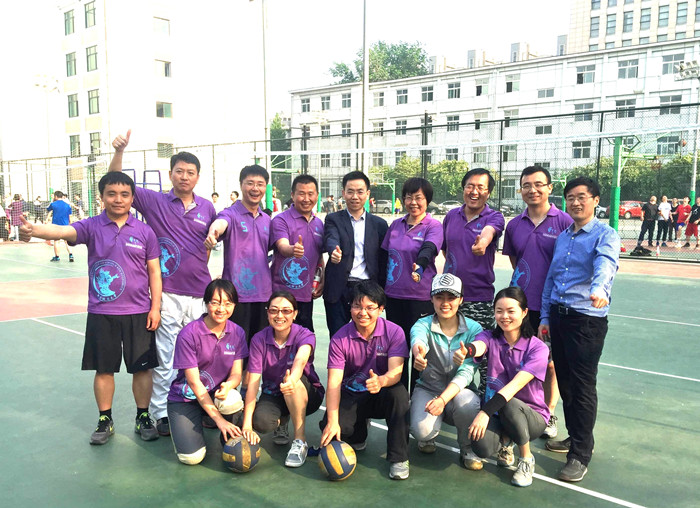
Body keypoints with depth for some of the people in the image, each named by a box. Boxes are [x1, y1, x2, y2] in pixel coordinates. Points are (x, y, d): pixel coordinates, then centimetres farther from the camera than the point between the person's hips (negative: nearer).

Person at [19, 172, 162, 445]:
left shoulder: (145, 231, 0)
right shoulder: (92, 226, -2)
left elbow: (154, 271, 2)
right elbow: (64, 231, -22)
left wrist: (155, 307, -2)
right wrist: (34, 229, -43)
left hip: (138, 313, 0)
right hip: (101, 313, 0)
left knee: (142, 367, 7)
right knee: (104, 369, 11)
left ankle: (143, 418, 25)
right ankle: (105, 421, 28)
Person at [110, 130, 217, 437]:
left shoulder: (207, 207, 8)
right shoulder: (154, 201, 1)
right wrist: (119, 152, -19)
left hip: (200, 292, 3)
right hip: (167, 293, -3)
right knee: (165, 357, 2)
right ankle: (161, 413, 16)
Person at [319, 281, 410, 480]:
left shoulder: (394, 332, -12)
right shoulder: (340, 338, -11)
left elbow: (396, 372, -23)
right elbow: (334, 382, -18)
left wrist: (380, 381, -49)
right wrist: (332, 422, -31)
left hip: (381, 395, -1)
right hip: (352, 395, 1)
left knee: (399, 393, -35)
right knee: (328, 426, -26)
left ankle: (398, 458, -18)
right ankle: (358, 433, 13)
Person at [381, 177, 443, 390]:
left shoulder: (433, 226, -4)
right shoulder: (396, 225, 11)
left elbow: (428, 249, -23)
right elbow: (385, 256, 16)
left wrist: (419, 267, -43)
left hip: (421, 295, -5)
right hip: (394, 294, 5)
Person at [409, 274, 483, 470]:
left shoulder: (474, 329, -10)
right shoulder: (423, 325, -10)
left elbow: (466, 371, -20)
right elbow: (418, 339, -37)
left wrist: (443, 399, -37)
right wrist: (418, 353, -63)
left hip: (459, 391, 0)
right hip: (428, 389, 0)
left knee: (467, 403, -36)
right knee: (421, 430, -30)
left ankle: (466, 449, -3)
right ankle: (428, 437, 11)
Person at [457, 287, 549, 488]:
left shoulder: (538, 348, -14)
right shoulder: (490, 338, -6)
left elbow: (516, 384, -27)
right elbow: (478, 347, -32)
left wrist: (486, 411, -38)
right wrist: (466, 351, -57)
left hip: (531, 416, -2)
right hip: (496, 412, 2)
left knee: (508, 404, -36)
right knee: (482, 447, -29)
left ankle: (526, 459, -7)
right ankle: (505, 441, 10)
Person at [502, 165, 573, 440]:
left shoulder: (564, 221, -5)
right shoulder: (514, 225, 7)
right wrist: (525, 281, 10)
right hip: (520, 303, 3)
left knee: (549, 363, 7)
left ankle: (548, 415, 25)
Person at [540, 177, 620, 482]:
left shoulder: (605, 235, -6)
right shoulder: (562, 236, 13)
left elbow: (606, 265, -28)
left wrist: (599, 289, -49)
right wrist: (545, 317, 12)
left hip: (587, 319, -6)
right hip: (558, 316, 7)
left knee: (582, 386, -2)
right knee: (564, 380, 15)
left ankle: (580, 455, 10)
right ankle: (575, 436, 34)